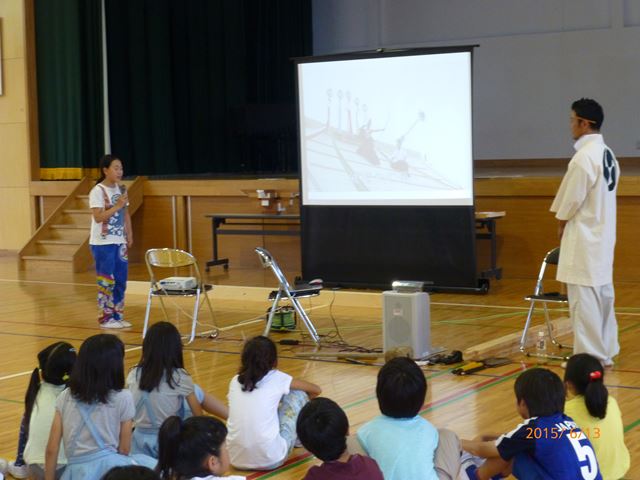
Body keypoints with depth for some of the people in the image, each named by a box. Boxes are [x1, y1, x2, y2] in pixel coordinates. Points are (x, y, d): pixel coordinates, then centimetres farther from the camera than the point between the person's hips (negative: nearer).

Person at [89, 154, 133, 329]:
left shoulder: (121, 189, 9)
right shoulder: (97, 191, -12)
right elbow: (98, 217, -20)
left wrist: (129, 235, 11)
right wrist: (117, 206, -23)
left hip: (119, 242, 7)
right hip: (103, 244, -7)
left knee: (120, 281, 9)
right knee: (106, 282, -1)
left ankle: (117, 315, 18)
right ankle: (105, 318, 7)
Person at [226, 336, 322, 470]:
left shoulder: (235, 381, 10)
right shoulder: (277, 378, 2)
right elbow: (316, 390, 19)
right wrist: (304, 399, 40)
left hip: (236, 459, 4)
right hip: (270, 459, -4)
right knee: (298, 394, 14)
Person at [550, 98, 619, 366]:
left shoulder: (584, 156, -19)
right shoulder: (608, 154, 9)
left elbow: (572, 199, -17)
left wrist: (561, 223, 1)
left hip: (584, 238, -9)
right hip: (602, 234, 9)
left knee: (584, 297, -4)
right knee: (602, 293, 14)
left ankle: (590, 357, 0)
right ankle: (605, 351, 21)